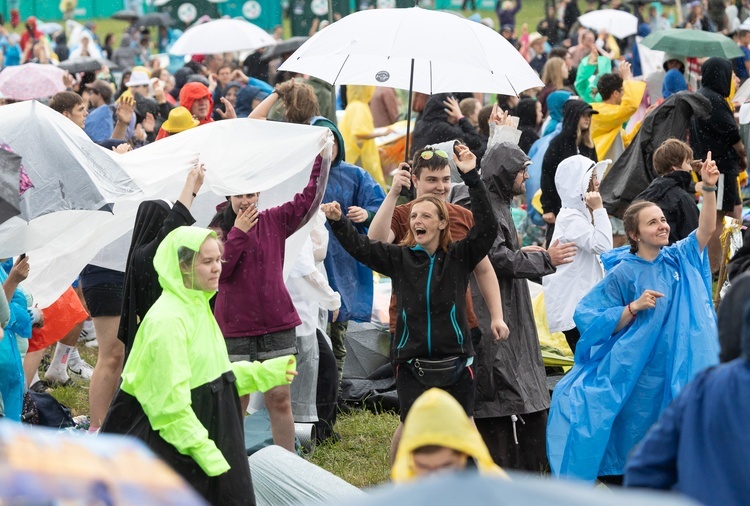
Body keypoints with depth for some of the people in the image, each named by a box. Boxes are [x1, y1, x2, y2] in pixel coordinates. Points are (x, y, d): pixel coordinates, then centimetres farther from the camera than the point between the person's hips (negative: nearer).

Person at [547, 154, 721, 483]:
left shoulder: (679, 259, 3)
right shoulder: (623, 274, -7)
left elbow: (706, 228, -8)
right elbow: (593, 320, -7)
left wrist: (709, 188, -22)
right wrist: (635, 307, -19)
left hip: (679, 369, 3)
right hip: (639, 374, -3)